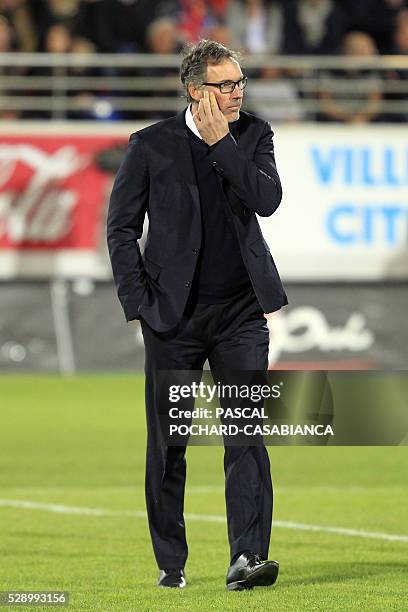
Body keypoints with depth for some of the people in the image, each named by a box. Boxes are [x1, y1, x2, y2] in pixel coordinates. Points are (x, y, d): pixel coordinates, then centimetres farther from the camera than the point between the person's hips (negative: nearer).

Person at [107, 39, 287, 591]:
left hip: (240, 312, 1)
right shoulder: (152, 145, -2)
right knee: (168, 442, 5)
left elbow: (267, 199, -11)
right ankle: (171, 562, 18)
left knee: (247, 433, -11)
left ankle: (247, 558, -17)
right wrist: (139, 303, -5)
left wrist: (221, 142, -13)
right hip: (174, 315, -1)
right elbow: (121, 228, 2)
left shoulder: (253, 134, 5)